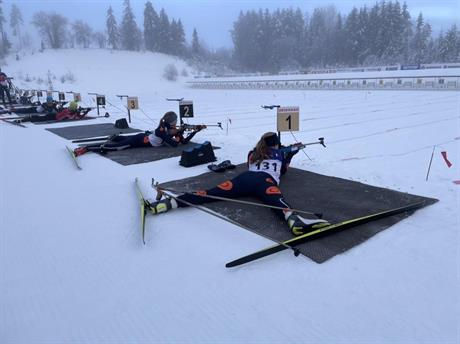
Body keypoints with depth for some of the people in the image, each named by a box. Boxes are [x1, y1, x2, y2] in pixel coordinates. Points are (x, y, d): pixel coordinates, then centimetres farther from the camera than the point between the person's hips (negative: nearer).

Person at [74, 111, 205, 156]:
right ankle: (85, 148, -7)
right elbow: (174, 144, -34)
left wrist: (195, 131, -10)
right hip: (140, 140, -8)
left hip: (144, 137, 8)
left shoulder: (172, 129, -2)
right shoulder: (161, 130, -27)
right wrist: (179, 133, -20)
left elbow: (184, 142, -3)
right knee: (115, 147, -9)